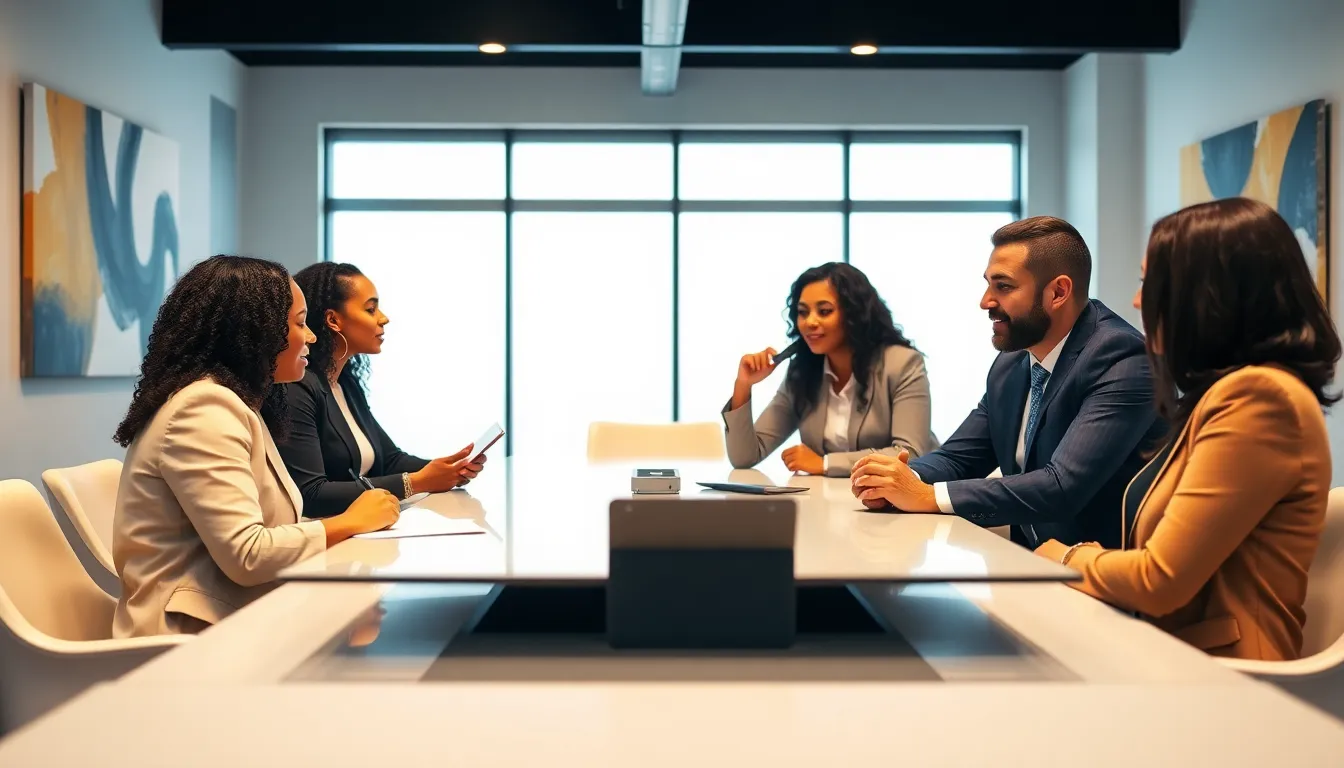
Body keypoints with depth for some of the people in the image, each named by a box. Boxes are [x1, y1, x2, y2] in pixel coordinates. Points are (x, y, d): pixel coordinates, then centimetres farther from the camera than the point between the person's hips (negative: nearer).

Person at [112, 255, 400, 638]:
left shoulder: (230, 404, 15)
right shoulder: (205, 408, -16)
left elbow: (261, 536, 7)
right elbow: (248, 556, -24)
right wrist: (349, 522, -12)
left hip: (233, 620, 9)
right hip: (195, 638, -8)